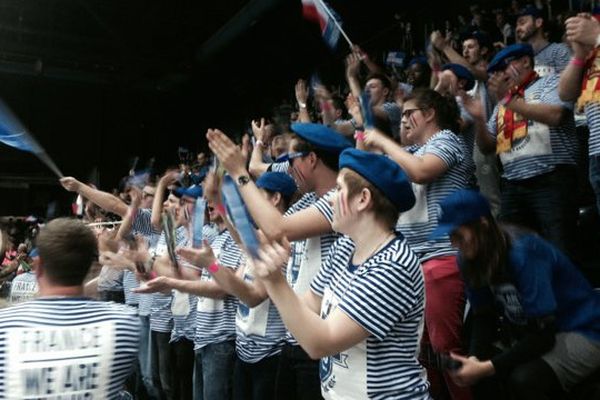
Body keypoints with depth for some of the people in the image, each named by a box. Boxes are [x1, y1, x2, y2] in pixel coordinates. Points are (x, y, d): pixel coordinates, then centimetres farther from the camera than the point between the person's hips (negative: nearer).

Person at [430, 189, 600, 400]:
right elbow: (483, 318, -2)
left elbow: (542, 334, -26)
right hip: (534, 337, 7)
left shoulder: (522, 253, -27)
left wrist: (487, 367, -29)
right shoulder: (470, 260, -7)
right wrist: (475, 359, -19)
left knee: (524, 378, -30)